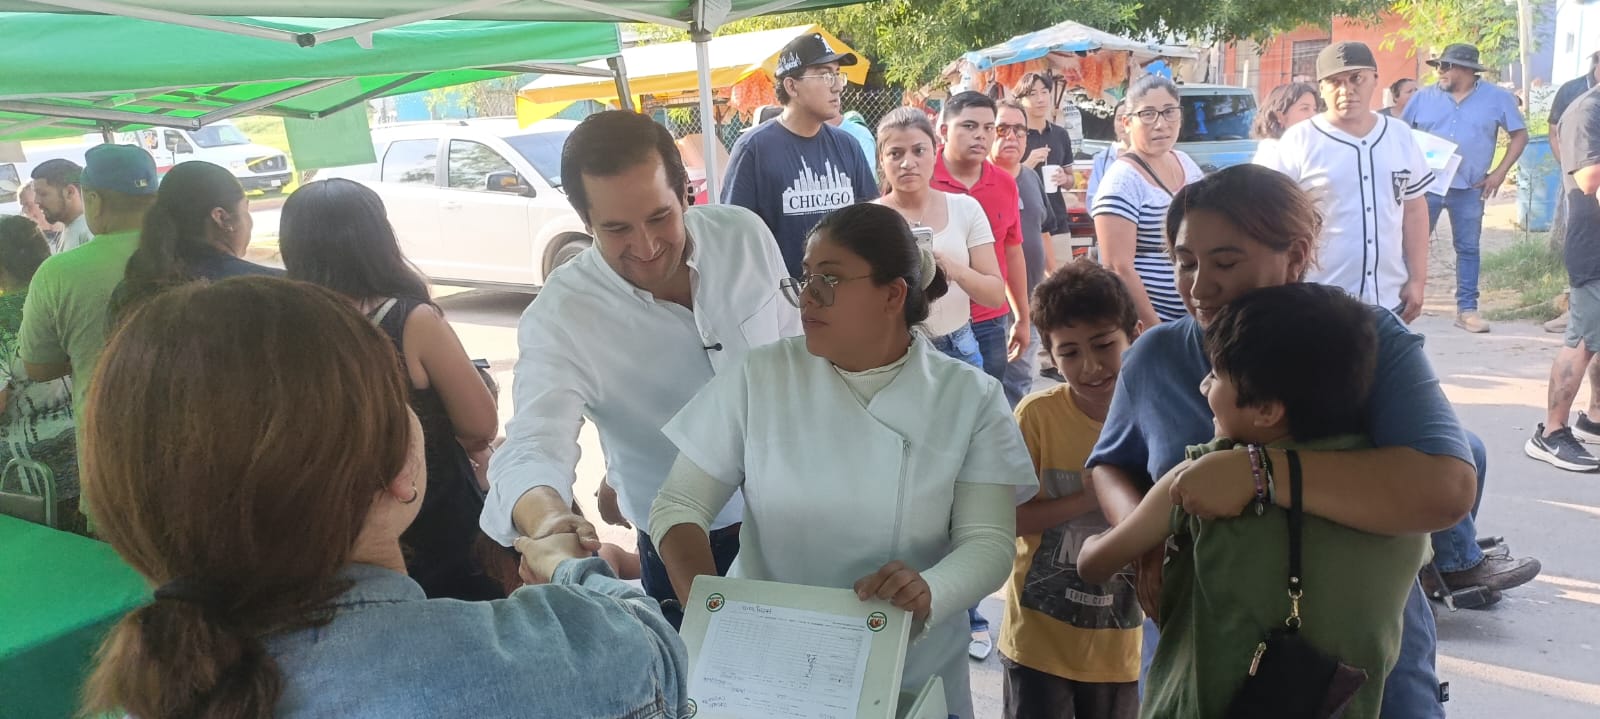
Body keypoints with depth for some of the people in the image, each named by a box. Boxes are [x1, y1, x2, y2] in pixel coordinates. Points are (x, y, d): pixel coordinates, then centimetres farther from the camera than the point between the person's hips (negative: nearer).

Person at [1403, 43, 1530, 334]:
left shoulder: (1497, 98, 1)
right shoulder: (1423, 97, 2)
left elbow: (1519, 135, 7)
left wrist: (1500, 172, -2)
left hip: (1469, 189, 0)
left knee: (1468, 248, 6)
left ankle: (1467, 309, 12)